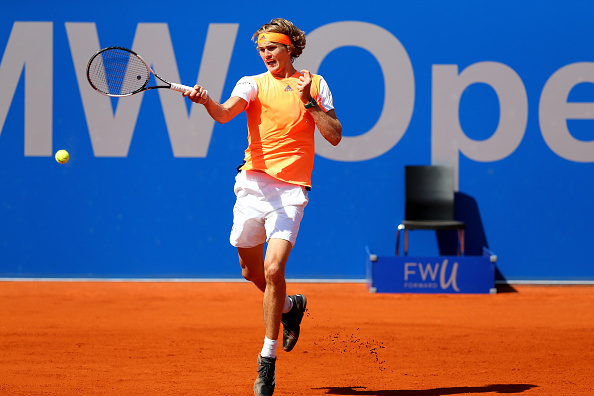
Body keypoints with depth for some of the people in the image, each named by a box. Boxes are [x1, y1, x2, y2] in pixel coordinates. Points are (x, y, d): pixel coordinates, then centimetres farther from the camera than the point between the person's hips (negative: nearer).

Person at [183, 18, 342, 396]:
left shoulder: (315, 84, 8)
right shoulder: (253, 84, 7)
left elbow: (335, 136, 3)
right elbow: (224, 113, -14)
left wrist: (308, 102, -7)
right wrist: (205, 99, -34)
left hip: (290, 191, -3)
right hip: (253, 184, 3)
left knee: (273, 269, -17)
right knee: (251, 271, 13)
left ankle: (268, 360, -8)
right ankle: (290, 307, 45)